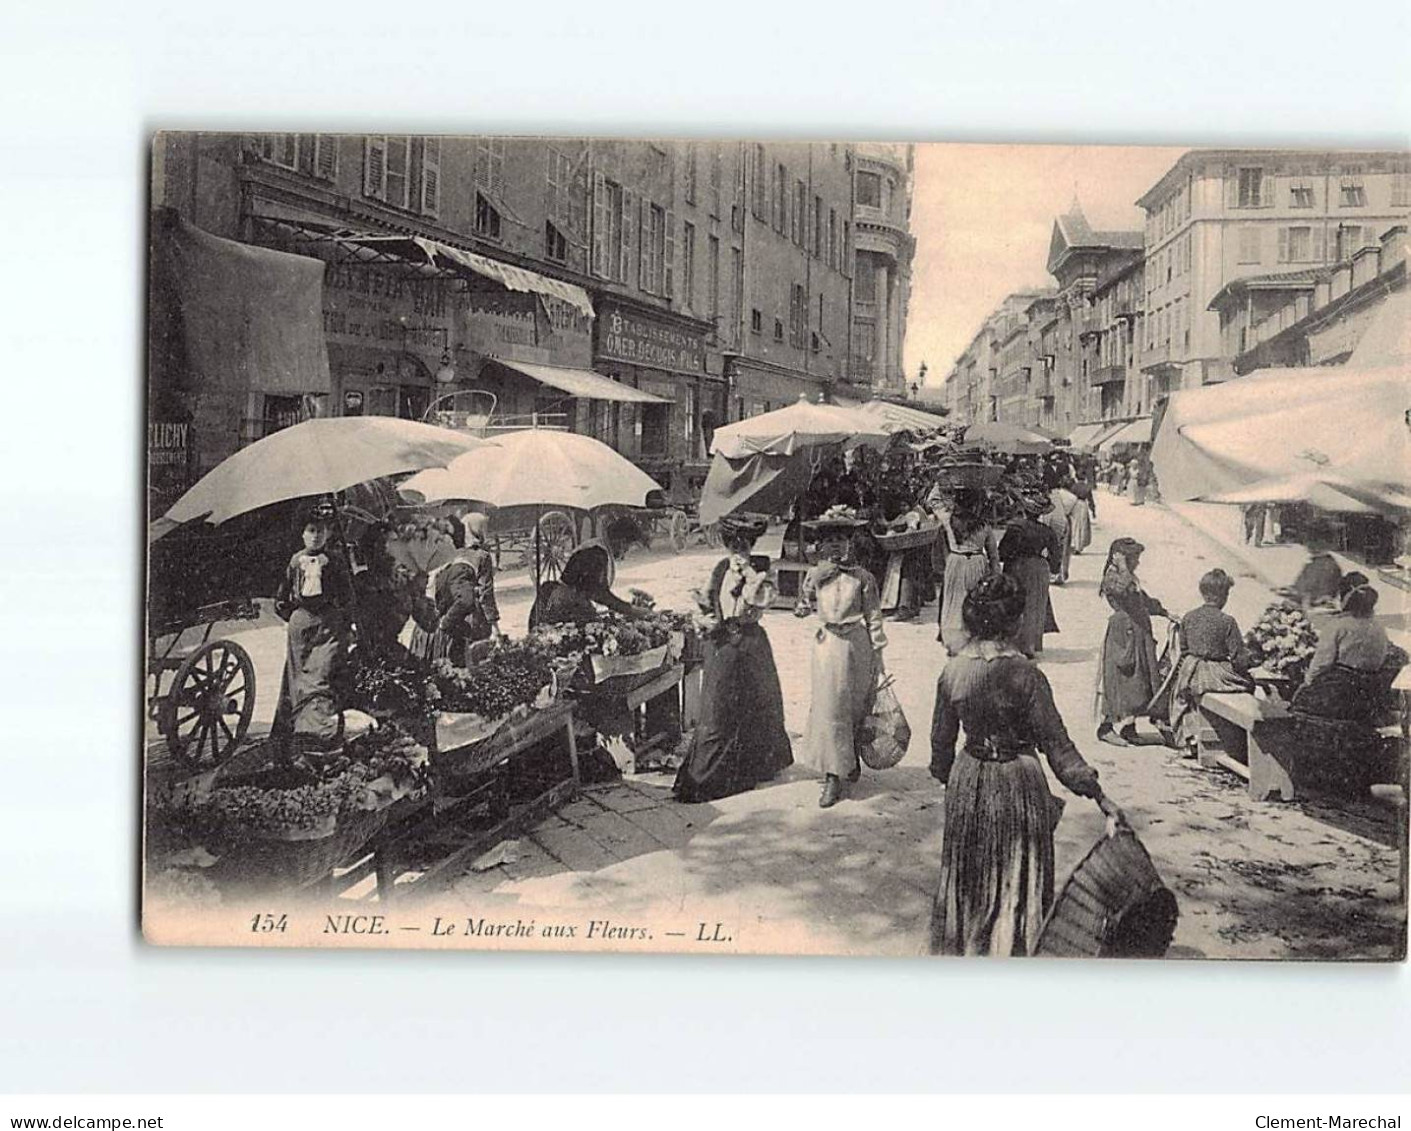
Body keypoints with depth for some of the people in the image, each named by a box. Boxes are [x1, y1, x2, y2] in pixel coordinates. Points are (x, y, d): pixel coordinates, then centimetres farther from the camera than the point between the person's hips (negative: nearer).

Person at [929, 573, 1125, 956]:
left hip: (968, 781, 4)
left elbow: (942, 738, 3)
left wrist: (945, 777, 21)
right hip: (1016, 781, -4)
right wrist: (1098, 795, -14)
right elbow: (1056, 743, -18)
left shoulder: (952, 671, -7)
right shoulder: (1024, 675, -20)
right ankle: (1007, 951, 25)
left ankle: (955, 948, 38)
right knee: (1015, 880, 14)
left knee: (965, 877, 22)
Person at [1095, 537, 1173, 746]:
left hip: (1139, 633, 10)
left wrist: (1166, 613, 25)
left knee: (1137, 683, 11)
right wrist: (1122, 567, -28)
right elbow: (1123, 590, -34)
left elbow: (1145, 601, 28)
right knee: (1120, 680, -5)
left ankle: (1129, 728, 18)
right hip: (1123, 635, -10)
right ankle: (1106, 727, 3)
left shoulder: (1130, 578, 17)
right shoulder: (1111, 578, -12)